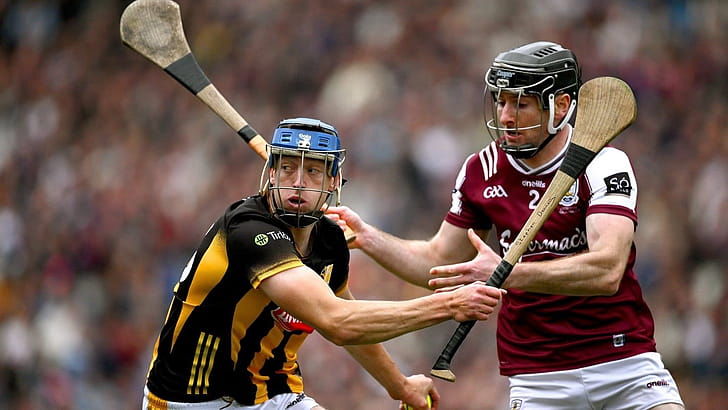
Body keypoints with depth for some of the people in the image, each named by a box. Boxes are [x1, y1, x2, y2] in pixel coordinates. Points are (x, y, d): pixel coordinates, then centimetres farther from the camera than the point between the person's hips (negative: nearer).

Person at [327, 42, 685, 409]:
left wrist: (506, 274, -31)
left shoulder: (604, 164, -10)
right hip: (537, 376, 3)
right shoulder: (481, 170, 5)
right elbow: (440, 261, 17)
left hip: (625, 365, -3)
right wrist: (366, 237, 2)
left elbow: (607, 271, -24)